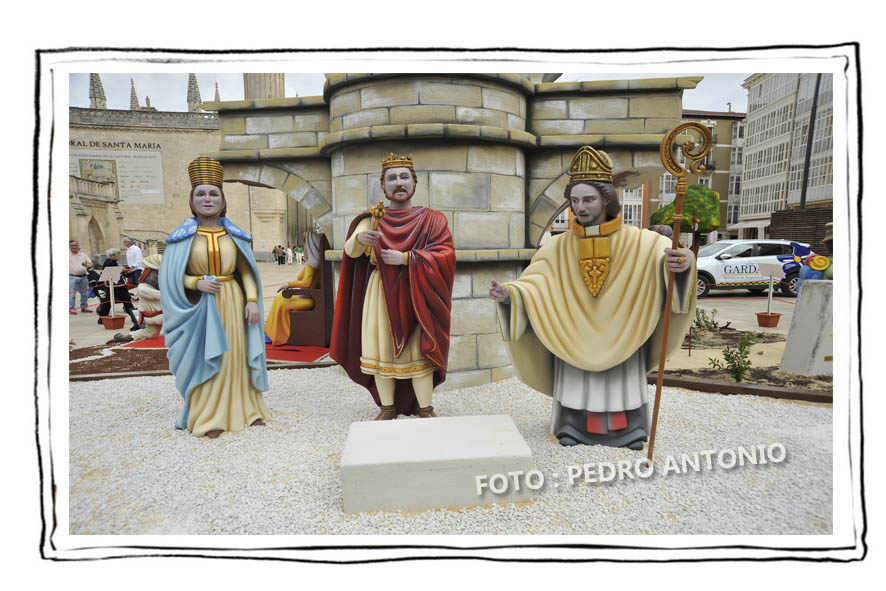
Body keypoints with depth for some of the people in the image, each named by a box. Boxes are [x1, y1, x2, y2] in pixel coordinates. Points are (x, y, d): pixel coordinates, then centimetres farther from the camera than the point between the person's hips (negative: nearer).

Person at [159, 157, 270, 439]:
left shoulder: (235, 235, 5)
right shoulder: (182, 236, 0)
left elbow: (246, 271, 5)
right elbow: (171, 277, 1)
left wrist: (252, 300, -7)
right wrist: (197, 283, -15)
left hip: (233, 301, 2)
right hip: (200, 305, -2)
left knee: (236, 356, 8)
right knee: (205, 359, 0)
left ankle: (245, 409, 21)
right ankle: (210, 418, 10)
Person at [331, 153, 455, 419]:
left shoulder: (432, 220, 4)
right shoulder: (372, 219, 6)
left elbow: (445, 255, -8)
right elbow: (350, 250, -8)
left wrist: (406, 259, -18)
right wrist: (360, 239, -32)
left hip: (417, 295, -1)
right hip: (381, 295, 1)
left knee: (419, 351, -2)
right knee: (383, 350, 3)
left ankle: (425, 408, 11)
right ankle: (388, 408, 17)